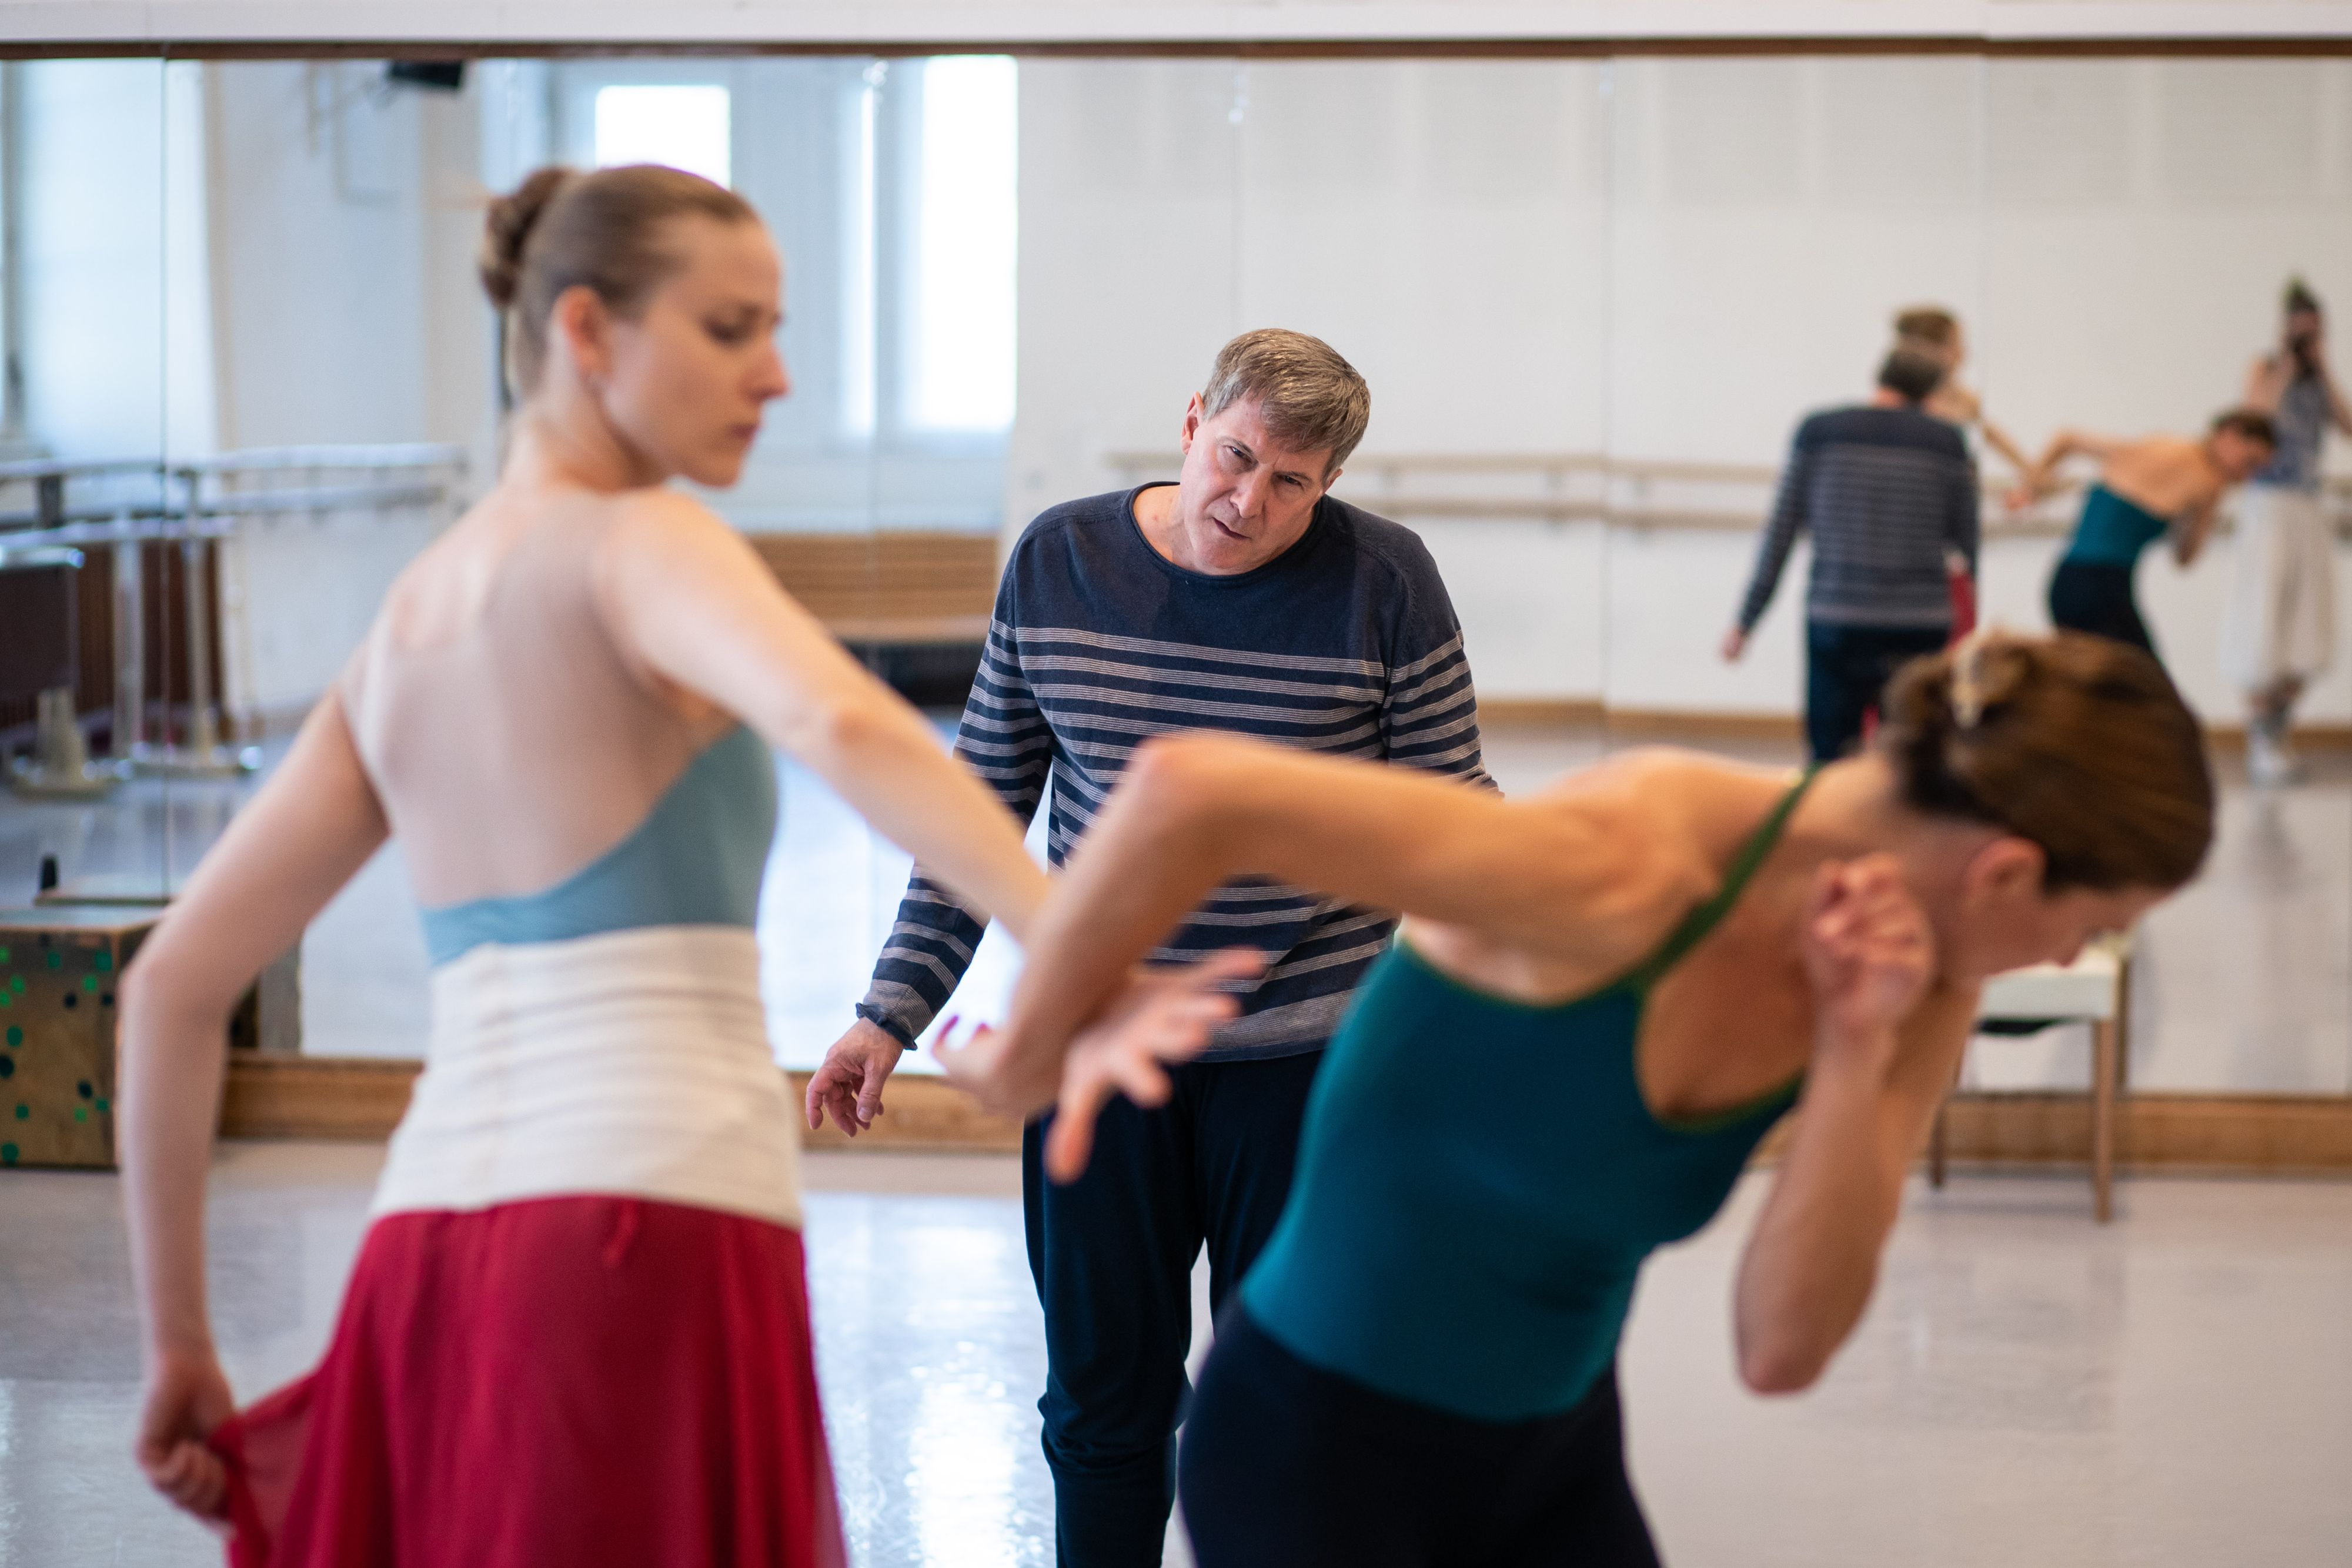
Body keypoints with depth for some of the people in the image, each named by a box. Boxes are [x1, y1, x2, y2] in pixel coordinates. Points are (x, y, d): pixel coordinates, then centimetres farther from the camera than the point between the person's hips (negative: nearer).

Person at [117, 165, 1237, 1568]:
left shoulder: (406, 631, 19)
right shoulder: (640, 546, -3)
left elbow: (173, 987, 20)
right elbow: (841, 722, -26)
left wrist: (181, 1341, 25)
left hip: (434, 1261, 7)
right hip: (650, 1246, -7)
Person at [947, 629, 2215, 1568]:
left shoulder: (1913, 996, -7)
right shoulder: (1628, 878, -31)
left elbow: (1781, 1352, -14)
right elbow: (1191, 790, -39)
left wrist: (1858, 1058, -25)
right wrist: (1029, 1050, -24)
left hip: (1557, 1455, 7)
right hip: (1320, 1444, -7)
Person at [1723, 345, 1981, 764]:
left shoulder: (1818, 431, 4)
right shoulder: (1947, 441, 4)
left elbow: (1781, 530, 4)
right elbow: (1965, 543, 9)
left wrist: (1746, 620, 9)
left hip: (1836, 622, 0)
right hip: (1921, 624, 0)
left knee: (1830, 759, 2)